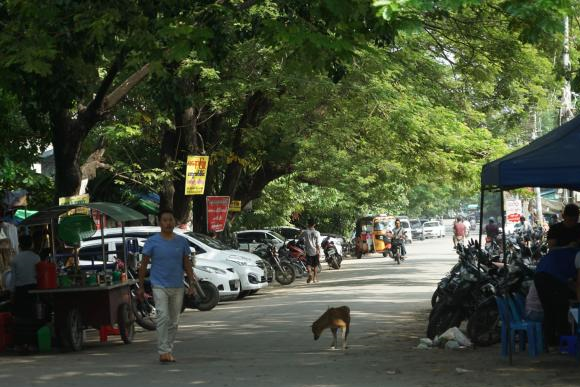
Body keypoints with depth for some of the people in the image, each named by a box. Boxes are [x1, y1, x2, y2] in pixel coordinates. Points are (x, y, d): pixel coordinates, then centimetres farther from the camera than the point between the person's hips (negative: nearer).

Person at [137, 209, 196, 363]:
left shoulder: (182, 241, 6)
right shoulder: (152, 242, -3)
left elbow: (187, 264, 10)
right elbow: (143, 265, 1)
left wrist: (191, 284, 2)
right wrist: (140, 286, -1)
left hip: (177, 287, 4)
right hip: (159, 286, -4)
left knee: (174, 321, 8)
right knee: (163, 317, -16)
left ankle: (169, 350, 17)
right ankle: (163, 351, -16)